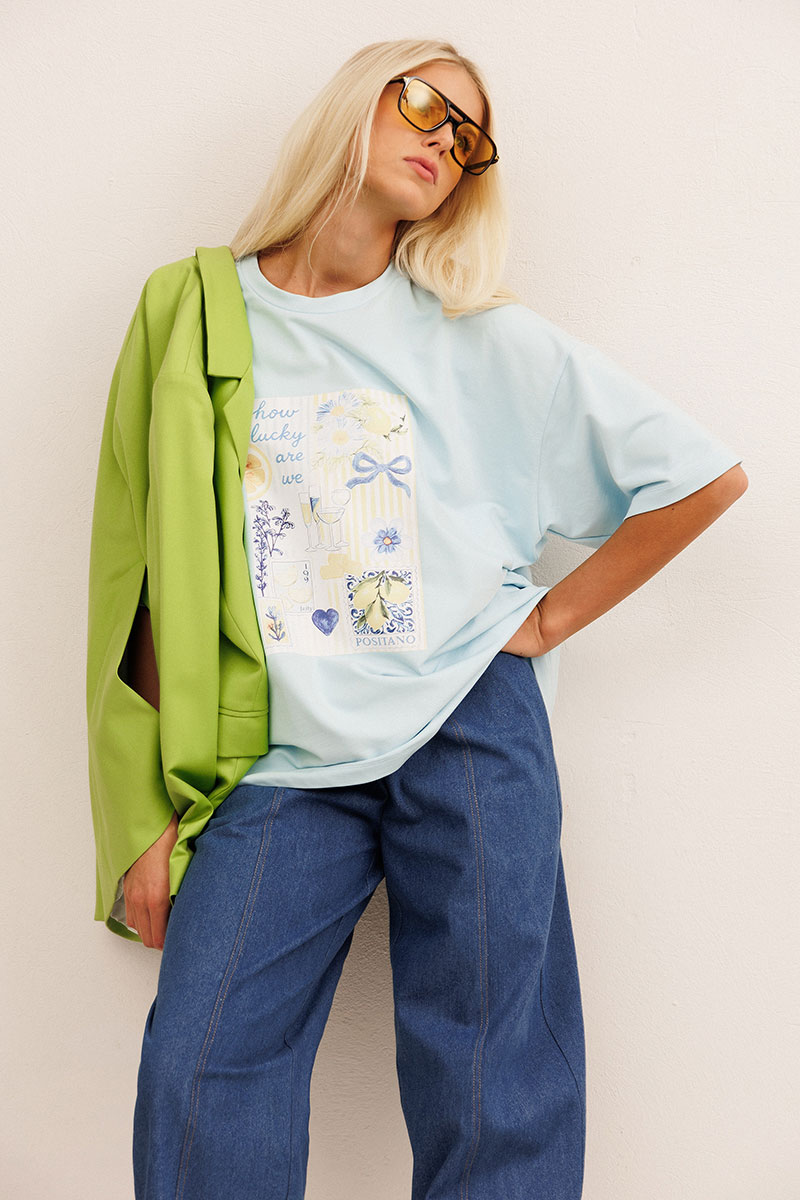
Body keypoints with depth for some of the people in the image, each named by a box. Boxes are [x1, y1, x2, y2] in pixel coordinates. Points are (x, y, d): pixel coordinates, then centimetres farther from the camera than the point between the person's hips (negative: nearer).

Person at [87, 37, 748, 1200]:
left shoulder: (486, 336, 3)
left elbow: (707, 472, 5)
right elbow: (162, 582, 5)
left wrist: (545, 621, 1)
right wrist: (153, 815, 4)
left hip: (467, 727, 0)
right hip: (282, 761, 1)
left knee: (495, 1104, 6)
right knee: (198, 1083, -7)